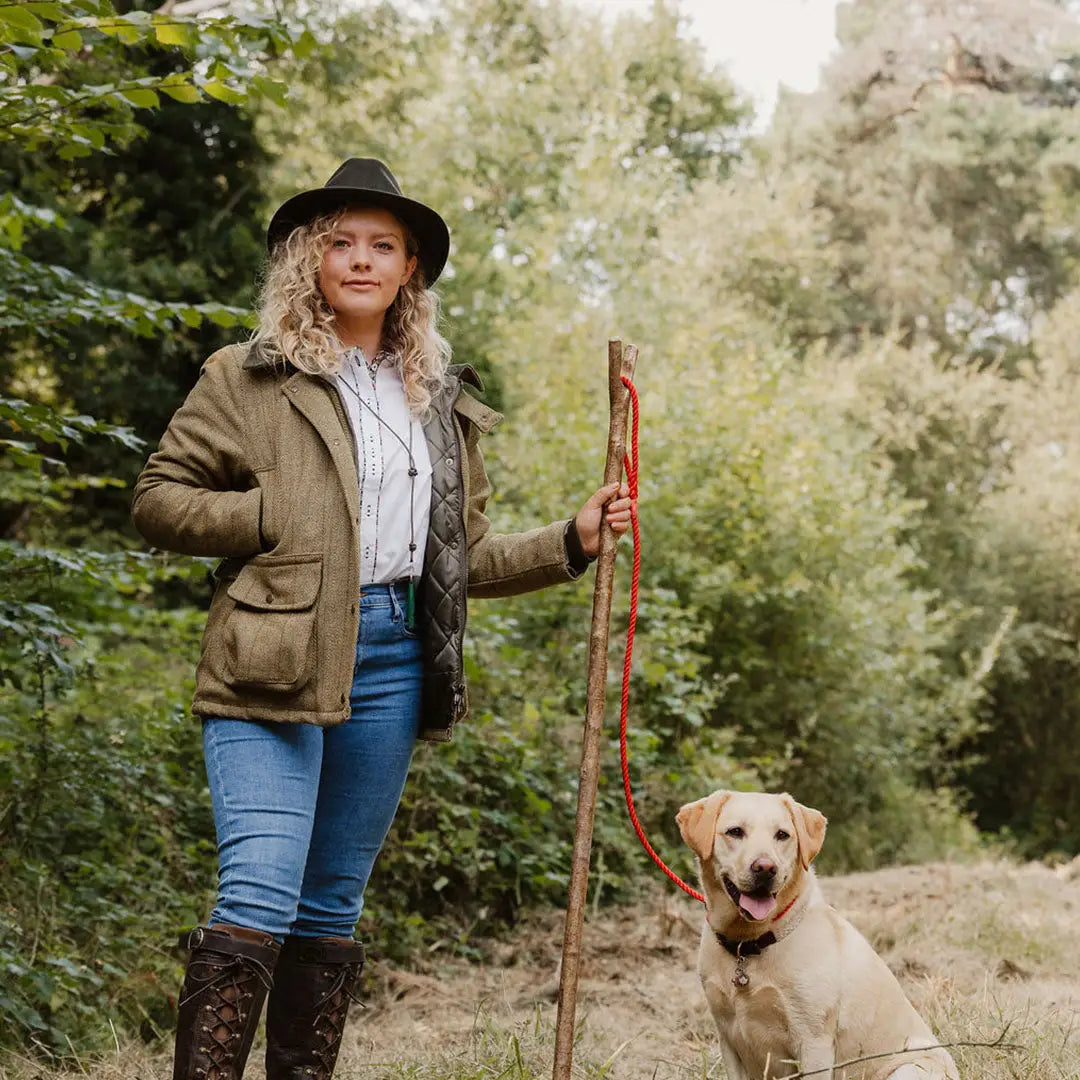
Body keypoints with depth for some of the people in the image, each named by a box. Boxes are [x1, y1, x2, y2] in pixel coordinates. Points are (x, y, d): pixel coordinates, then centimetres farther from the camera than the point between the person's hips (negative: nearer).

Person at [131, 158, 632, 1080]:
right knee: (260, 897, -16)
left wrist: (571, 542, 10)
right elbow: (158, 500, 3)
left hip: (392, 663, 5)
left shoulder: (440, 403, 19)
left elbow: (463, 555, 22)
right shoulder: (249, 379, 5)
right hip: (276, 666, -5)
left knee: (334, 906, 9)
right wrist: (275, 517, -8)